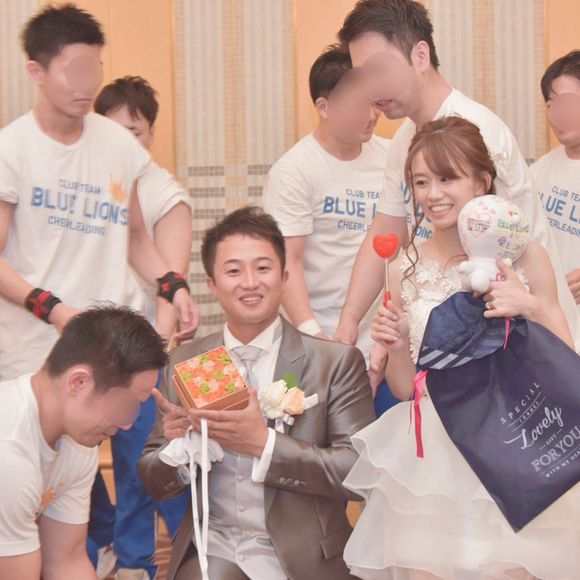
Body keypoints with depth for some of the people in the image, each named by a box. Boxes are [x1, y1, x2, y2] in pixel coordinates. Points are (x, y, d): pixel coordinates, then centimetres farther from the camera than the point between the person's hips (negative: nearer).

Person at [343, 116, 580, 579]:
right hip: (430, 456, 2)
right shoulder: (406, 267, 2)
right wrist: (396, 346, -11)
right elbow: (405, 388, 8)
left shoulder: (523, 256, -4)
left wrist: (533, 308, -17)